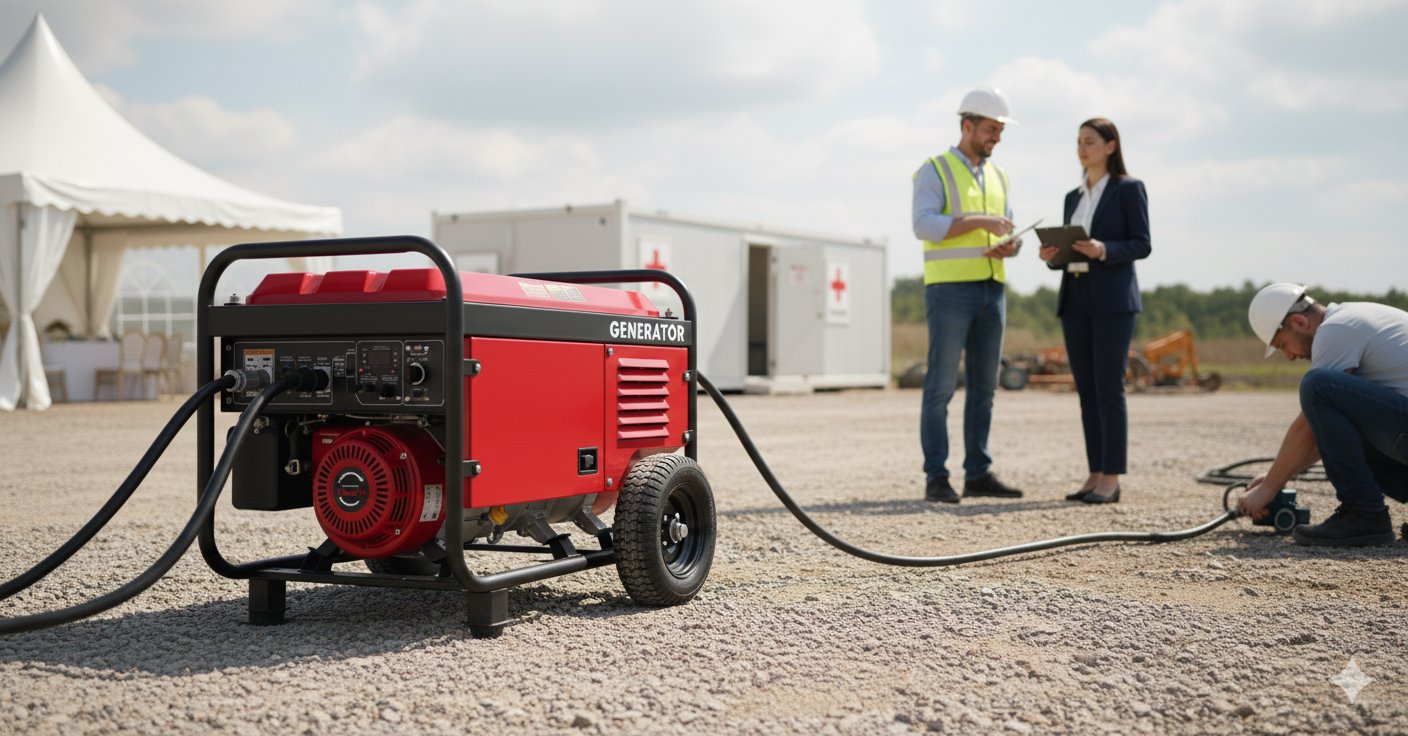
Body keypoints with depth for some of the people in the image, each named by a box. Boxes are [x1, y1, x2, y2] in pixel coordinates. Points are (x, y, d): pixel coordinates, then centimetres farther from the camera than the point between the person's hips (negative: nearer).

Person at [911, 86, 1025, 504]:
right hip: (949, 290, -7)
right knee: (942, 385, -7)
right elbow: (924, 225, -17)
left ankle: (978, 474, 11)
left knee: (984, 385, 6)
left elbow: (1010, 235, 16)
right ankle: (936, 478, -4)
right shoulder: (934, 171, -2)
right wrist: (981, 222, -24)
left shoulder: (997, 177, 18)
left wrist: (1009, 247, -9)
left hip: (991, 290, 7)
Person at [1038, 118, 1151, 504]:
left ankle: (1111, 479, -5)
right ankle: (1095, 474, 9)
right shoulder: (1073, 197, 19)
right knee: (1086, 391, 5)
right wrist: (1052, 255, -3)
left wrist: (1103, 250, -21)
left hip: (1112, 299, -6)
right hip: (1074, 298, 6)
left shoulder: (1129, 189, 1)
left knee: (1108, 389, -8)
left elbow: (1142, 244, -5)